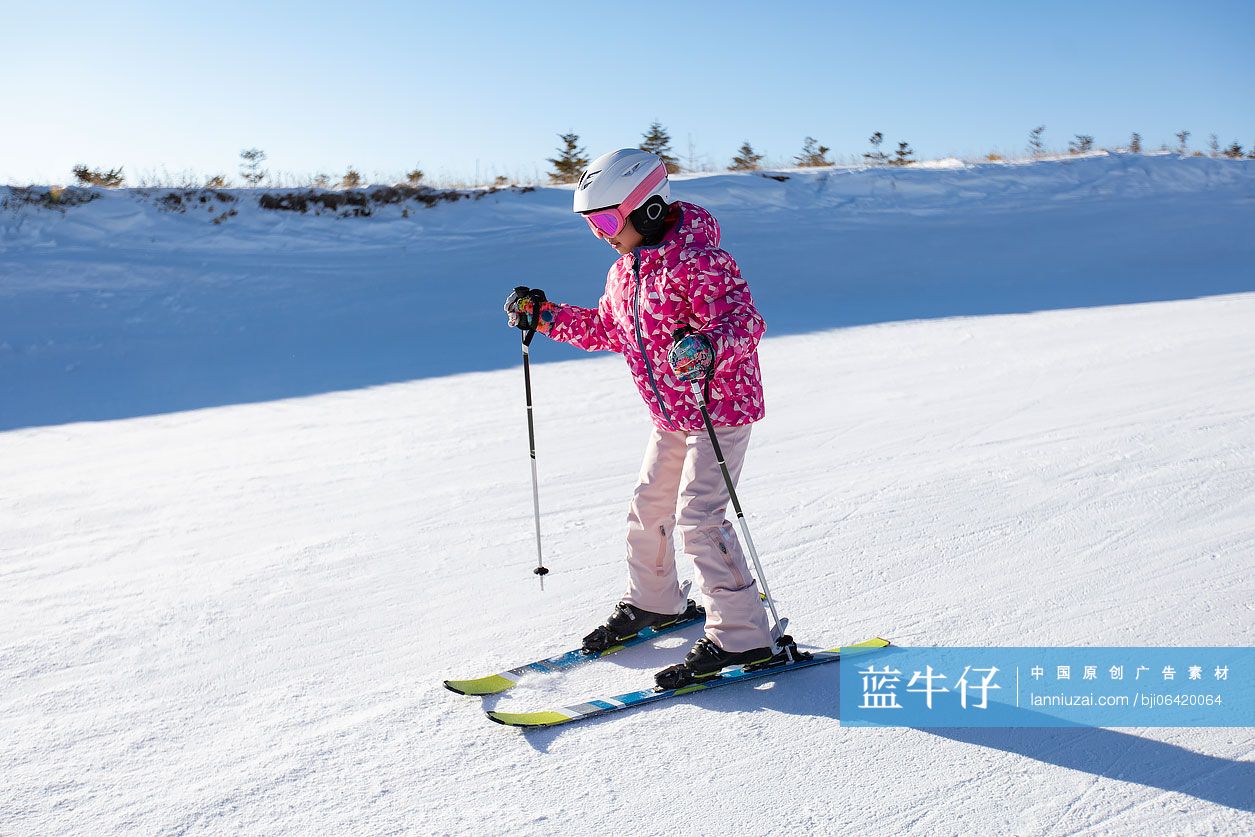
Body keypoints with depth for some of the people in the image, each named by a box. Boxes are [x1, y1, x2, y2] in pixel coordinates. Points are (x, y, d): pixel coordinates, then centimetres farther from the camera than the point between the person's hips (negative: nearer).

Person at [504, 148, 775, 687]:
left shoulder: (698, 262, -21)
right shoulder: (624, 272, 7)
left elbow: (745, 320, -29)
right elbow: (607, 330, 20)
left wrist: (708, 347, -50)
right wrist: (544, 316, 13)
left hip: (722, 408, -9)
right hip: (671, 418, 9)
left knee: (698, 517, -14)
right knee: (648, 508, 16)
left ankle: (741, 637, -4)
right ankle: (652, 602, 38)